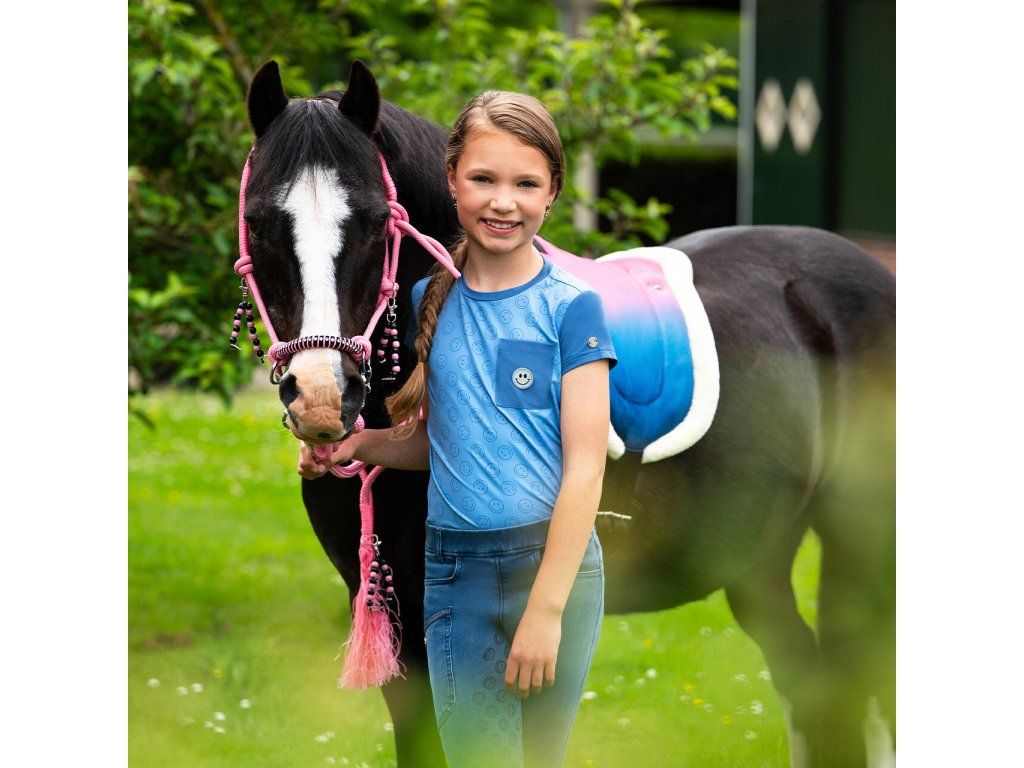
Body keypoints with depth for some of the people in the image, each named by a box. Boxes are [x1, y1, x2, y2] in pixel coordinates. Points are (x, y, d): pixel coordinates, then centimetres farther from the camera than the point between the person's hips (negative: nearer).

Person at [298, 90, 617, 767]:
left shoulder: (571, 306, -5)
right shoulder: (430, 300, 7)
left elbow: (584, 466, -9)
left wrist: (546, 608, -14)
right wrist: (359, 447, -1)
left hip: (556, 561, -3)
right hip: (457, 571, 3)